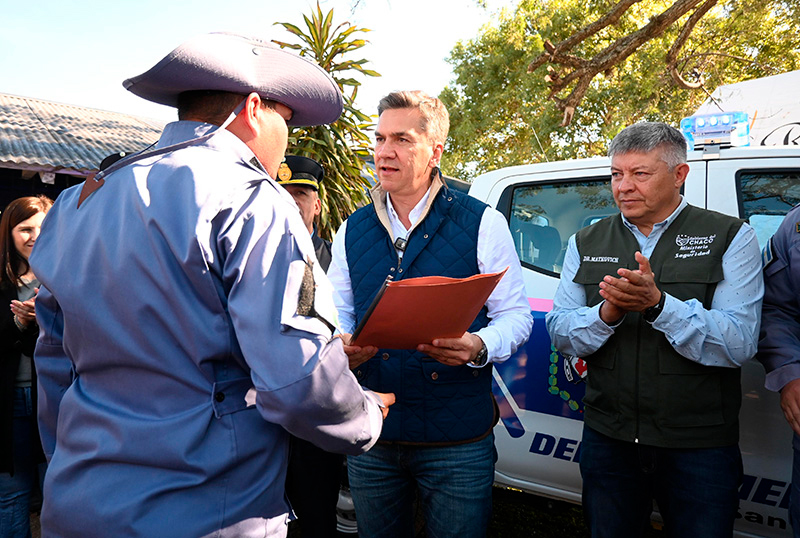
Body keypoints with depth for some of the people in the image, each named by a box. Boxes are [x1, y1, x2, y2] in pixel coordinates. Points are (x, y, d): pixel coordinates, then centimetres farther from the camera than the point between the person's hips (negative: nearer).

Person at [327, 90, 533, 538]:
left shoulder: (482, 223, -4)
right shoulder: (352, 231, 7)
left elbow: (516, 315, -3)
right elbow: (337, 315, 11)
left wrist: (478, 346, -23)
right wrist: (342, 347, -11)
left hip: (458, 439, -3)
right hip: (371, 436, 4)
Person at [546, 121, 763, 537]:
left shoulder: (730, 238, -4)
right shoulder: (586, 244, 5)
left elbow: (740, 344, -14)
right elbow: (558, 332, -1)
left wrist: (658, 304, -28)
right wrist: (606, 313, -21)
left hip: (700, 447, -2)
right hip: (607, 440, 3)